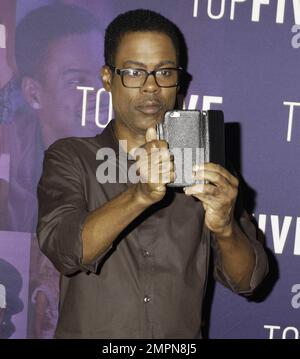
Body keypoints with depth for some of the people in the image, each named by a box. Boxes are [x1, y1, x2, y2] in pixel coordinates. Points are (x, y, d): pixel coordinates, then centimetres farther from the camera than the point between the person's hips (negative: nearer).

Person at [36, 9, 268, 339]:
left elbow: (246, 280, 0)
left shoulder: (203, 166, 5)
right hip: (89, 331, 0)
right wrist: (140, 195, -30)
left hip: (182, 337, 1)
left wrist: (224, 228, -20)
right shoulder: (69, 158, 1)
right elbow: (64, 250, -15)